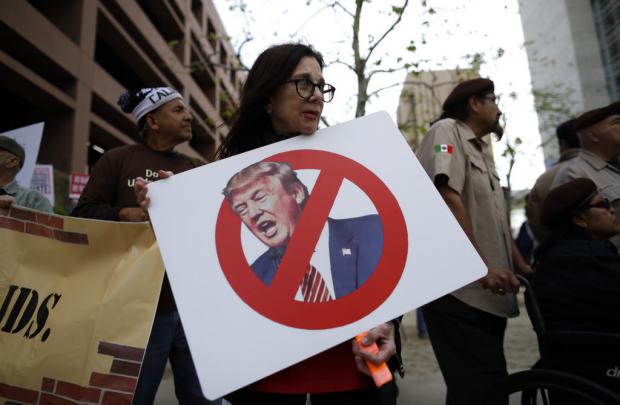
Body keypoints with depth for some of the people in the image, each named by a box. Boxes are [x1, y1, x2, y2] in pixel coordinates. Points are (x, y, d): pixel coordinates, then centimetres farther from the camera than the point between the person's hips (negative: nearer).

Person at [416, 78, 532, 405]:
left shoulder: (481, 152, 25)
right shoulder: (447, 130, -3)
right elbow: (447, 198, -18)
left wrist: (525, 269, 16)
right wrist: (482, 266, -21)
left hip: (489, 292, 9)